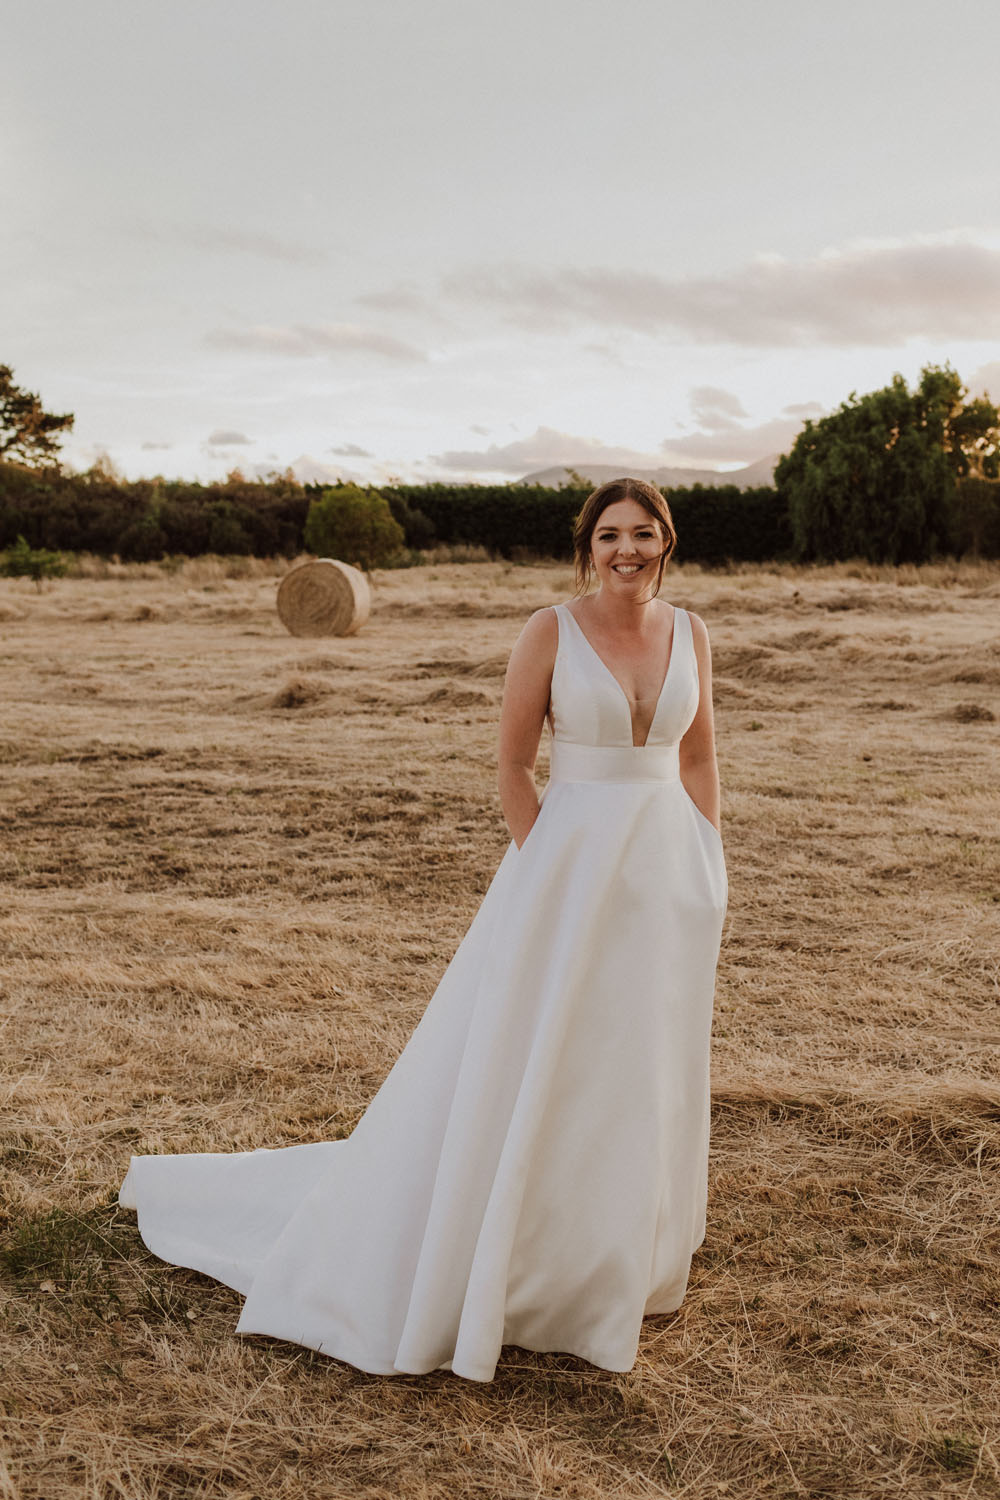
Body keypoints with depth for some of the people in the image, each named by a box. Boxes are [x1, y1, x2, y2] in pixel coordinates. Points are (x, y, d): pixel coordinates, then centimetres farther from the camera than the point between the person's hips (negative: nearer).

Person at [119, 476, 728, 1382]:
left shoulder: (690, 634, 5)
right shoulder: (550, 632, -7)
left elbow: (700, 761, 12)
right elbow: (512, 764, -4)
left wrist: (709, 869, 6)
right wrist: (549, 867, -10)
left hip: (670, 867, 5)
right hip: (570, 861, -4)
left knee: (647, 1062, 13)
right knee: (525, 1061, 1)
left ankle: (620, 1257, 33)